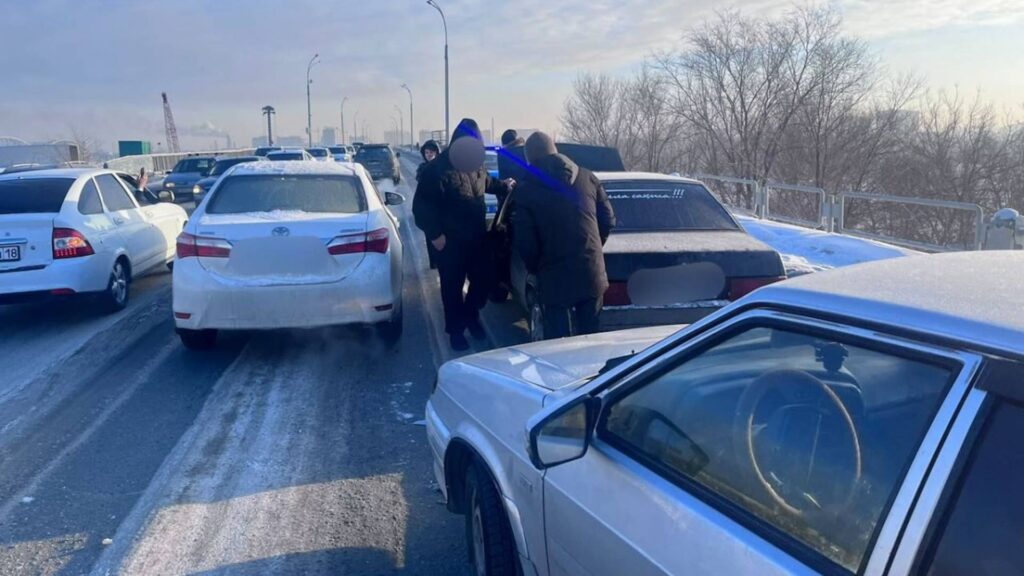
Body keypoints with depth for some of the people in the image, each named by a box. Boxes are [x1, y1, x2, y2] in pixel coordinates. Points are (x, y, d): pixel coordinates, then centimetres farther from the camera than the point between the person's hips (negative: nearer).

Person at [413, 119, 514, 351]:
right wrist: (434, 234, -19)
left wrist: (505, 186, 15)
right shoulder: (438, 169, -18)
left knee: (483, 279, 13)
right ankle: (456, 329, 23)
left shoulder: (476, 164, 2)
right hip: (450, 241, -6)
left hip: (477, 237, 6)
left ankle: (471, 317, 38)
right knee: (453, 286, 6)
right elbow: (421, 206, -18)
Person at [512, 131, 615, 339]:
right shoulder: (587, 178, 6)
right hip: (593, 274, 4)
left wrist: (536, 269, 12)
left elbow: (524, 241, -7)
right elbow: (608, 220, 10)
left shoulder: (526, 190, -6)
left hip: (555, 280, -4)